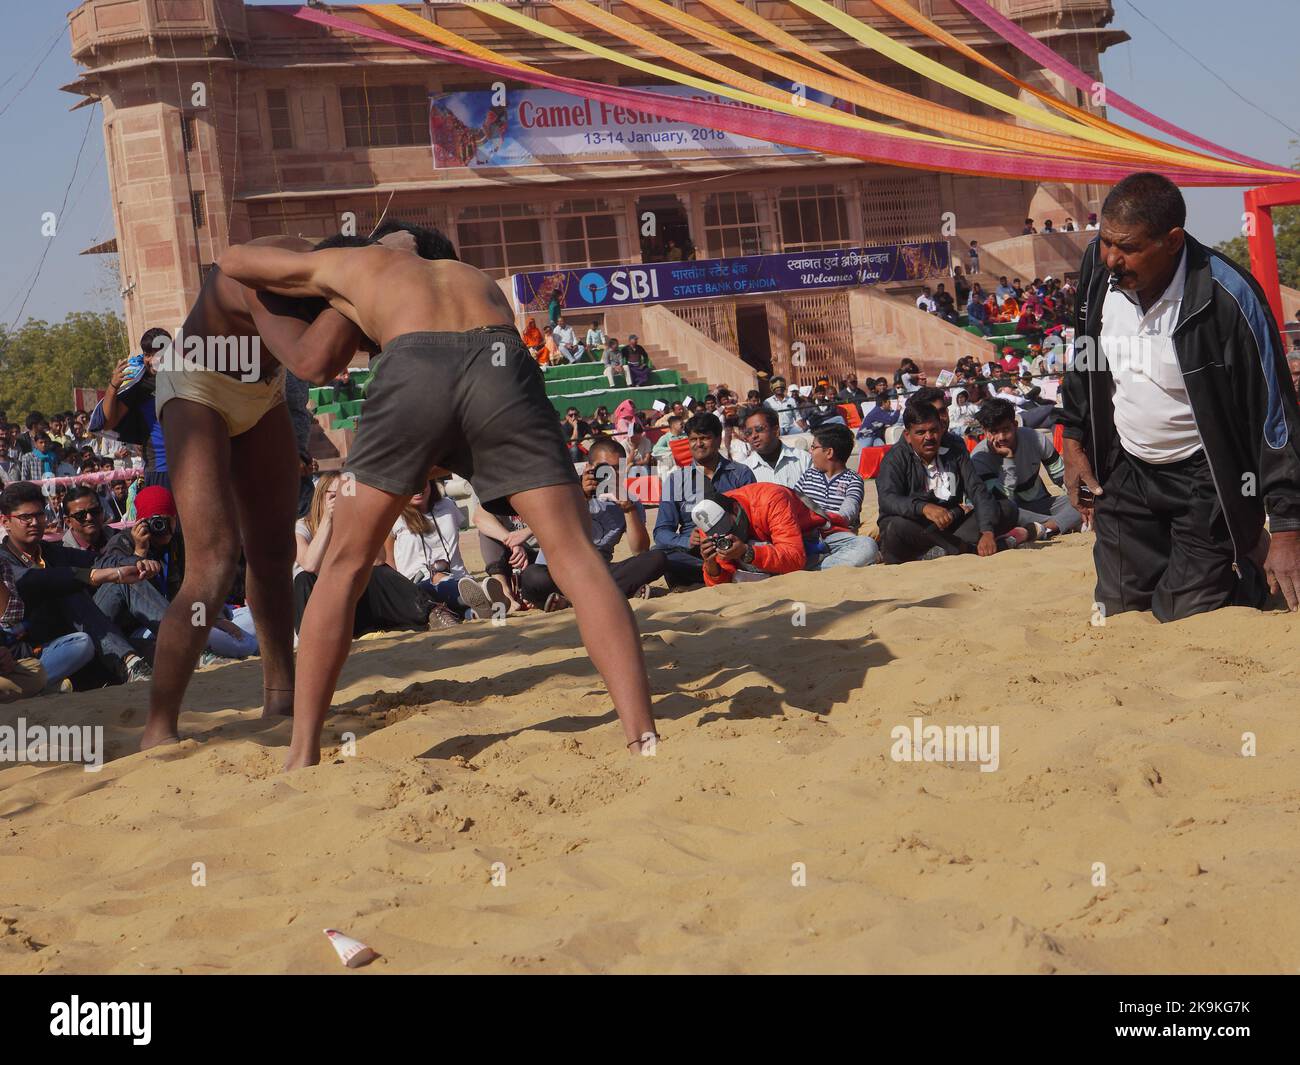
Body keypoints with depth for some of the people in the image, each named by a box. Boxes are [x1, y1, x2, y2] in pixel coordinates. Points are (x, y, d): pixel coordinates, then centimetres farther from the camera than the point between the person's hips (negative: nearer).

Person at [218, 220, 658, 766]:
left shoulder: (360, 262, 38)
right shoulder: (480, 280, 44)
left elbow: (233, 259, 50)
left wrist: (311, 291, 66)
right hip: (502, 361, 1)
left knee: (344, 565, 13)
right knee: (577, 558, 0)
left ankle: (303, 756, 10)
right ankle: (643, 741, -14)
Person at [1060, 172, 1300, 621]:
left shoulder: (1229, 297, -27)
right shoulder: (1097, 266, -10)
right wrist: (1073, 438, 10)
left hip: (1207, 480, -5)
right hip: (1126, 472, 6)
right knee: (1119, 609, 9)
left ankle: (1251, 562, 23)